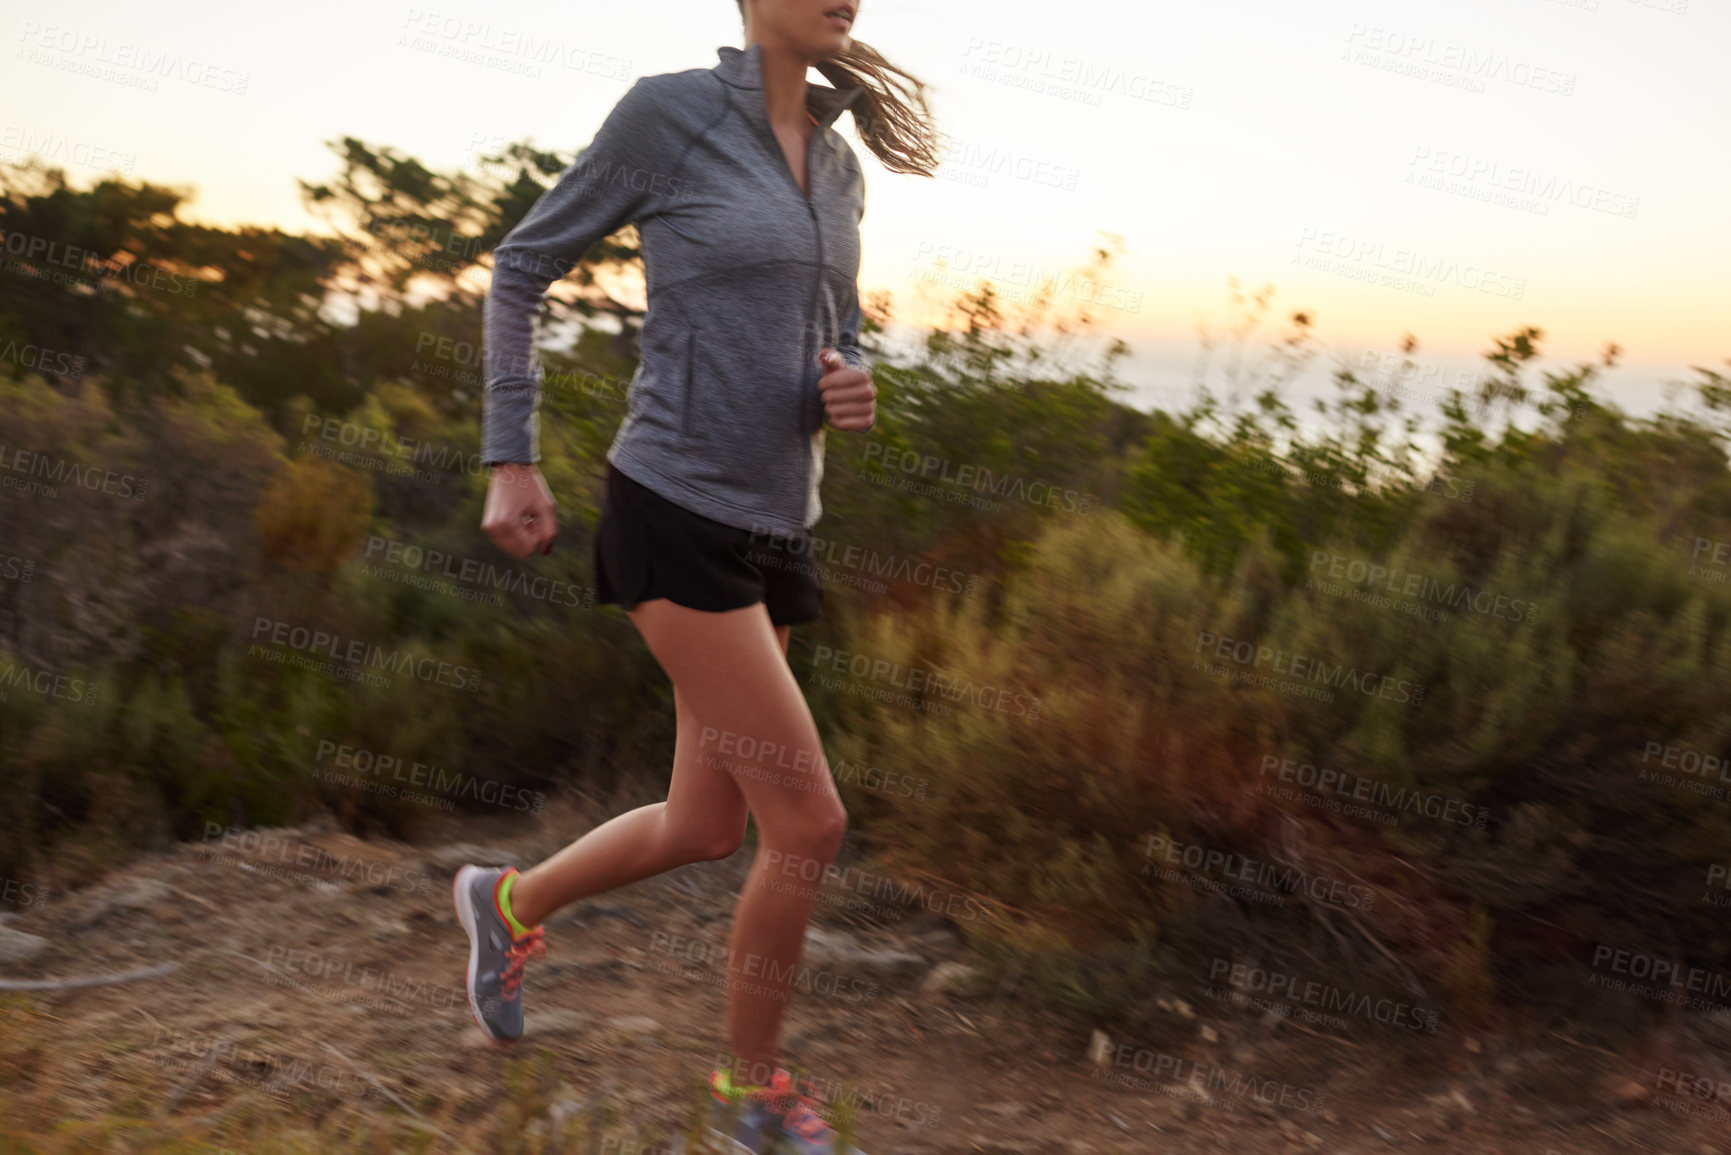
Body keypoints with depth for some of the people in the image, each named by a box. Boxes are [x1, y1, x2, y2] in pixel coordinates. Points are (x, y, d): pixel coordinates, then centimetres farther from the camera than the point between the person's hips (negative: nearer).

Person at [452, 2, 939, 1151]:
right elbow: (522, 266, 1)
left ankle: (510, 903, 42)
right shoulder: (668, 110, -8)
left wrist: (850, 393, -5)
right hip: (677, 516, -8)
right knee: (809, 822, -8)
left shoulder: (839, 165, 11)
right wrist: (512, 463, -2)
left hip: (770, 528, 8)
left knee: (706, 831, 14)